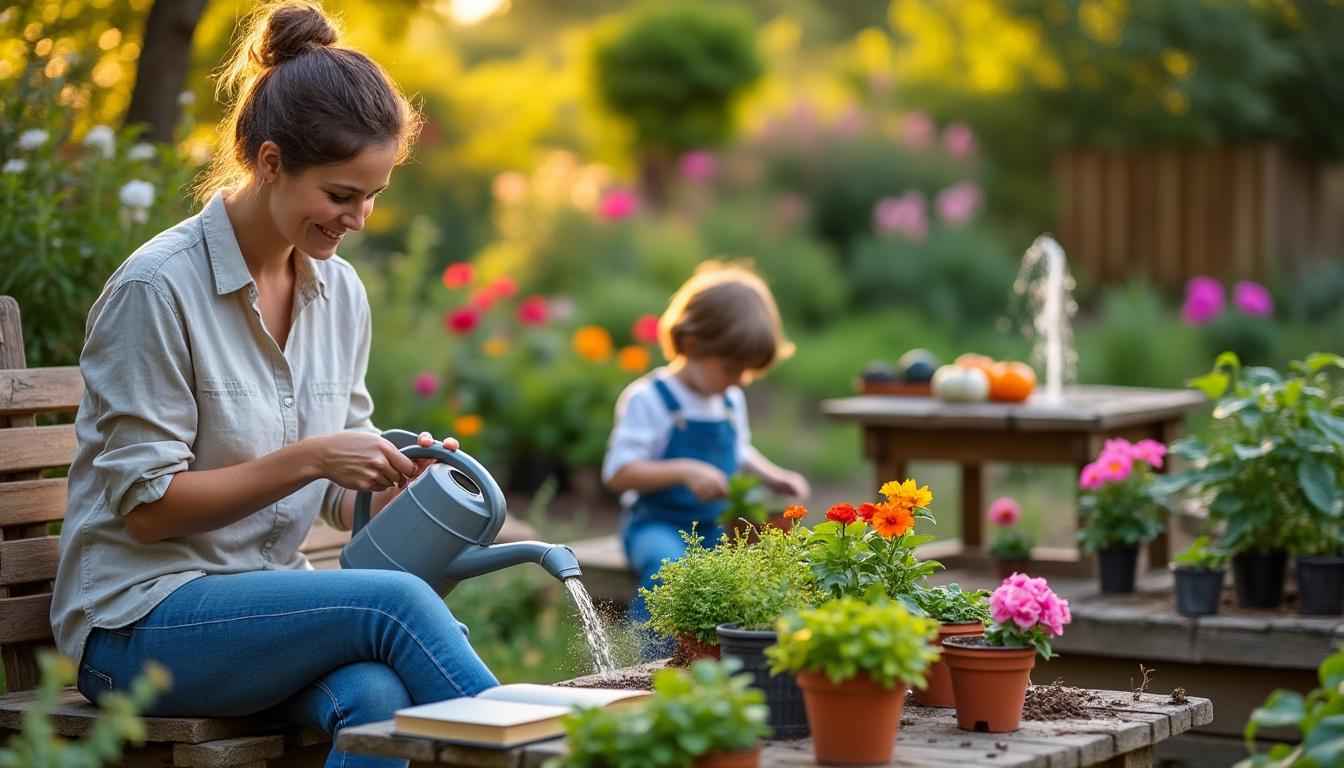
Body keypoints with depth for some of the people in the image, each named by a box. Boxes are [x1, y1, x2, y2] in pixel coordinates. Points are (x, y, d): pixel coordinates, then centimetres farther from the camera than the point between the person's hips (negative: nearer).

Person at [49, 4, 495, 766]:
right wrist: (308, 458, -20)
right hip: (138, 621, -5)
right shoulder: (157, 288, -12)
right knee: (396, 600, -28)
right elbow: (147, 505, -13)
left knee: (378, 695, -30)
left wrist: (395, 474, -10)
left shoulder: (340, 291, 8)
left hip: (271, 601, 5)